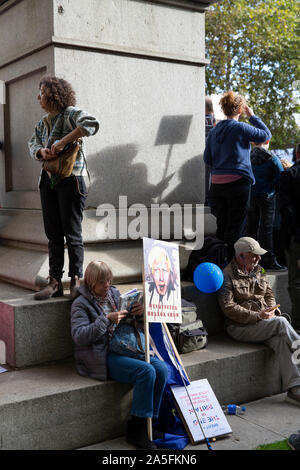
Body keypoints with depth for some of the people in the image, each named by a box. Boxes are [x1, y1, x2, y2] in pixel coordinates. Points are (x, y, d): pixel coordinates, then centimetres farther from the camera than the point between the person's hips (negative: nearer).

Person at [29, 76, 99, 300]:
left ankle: (76, 280, 7)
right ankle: (55, 282, 11)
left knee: (72, 233, -3)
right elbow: (33, 143, 17)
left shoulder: (71, 113, -7)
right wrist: (41, 151, -8)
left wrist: (63, 141, -26)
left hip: (71, 179, -7)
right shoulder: (43, 122, 17)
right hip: (49, 180, 8)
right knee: (53, 233, 7)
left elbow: (91, 124, -25)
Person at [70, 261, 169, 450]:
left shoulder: (115, 294, 14)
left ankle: (148, 422, -8)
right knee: (146, 371, -27)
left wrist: (140, 313, -5)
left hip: (125, 348, 6)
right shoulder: (81, 304, -2)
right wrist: (107, 319, -24)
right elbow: (79, 336, -16)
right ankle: (136, 429, -16)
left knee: (162, 369, -17)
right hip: (102, 356, -6)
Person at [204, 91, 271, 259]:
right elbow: (266, 134, 0)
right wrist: (252, 116, 7)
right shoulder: (241, 128, -10)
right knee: (236, 228, 0)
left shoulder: (214, 130, 9)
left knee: (222, 226, 14)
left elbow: (207, 159, 13)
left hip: (217, 184, 6)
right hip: (237, 183, -6)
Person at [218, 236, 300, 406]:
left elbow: (269, 293, 27)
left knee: (281, 339, -27)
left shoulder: (257, 271, 17)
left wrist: (272, 307, 4)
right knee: (281, 322, -29)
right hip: (240, 327, -5)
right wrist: (257, 316, -18)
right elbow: (228, 307, -14)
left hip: (264, 322, 6)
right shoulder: (228, 276, -6)